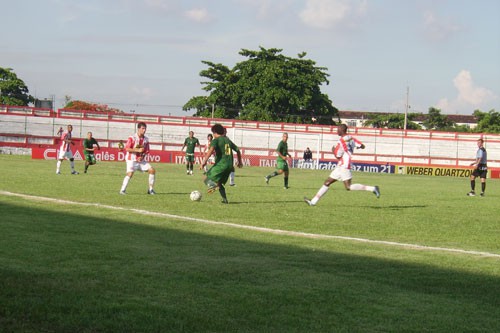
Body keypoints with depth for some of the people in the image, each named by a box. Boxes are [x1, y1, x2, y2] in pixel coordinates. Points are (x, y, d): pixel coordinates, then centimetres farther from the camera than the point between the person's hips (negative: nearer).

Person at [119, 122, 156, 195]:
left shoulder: (146, 139, 5)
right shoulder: (132, 138, -10)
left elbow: (147, 151, 10)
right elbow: (127, 149, -16)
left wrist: (142, 157, -9)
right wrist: (138, 150, -23)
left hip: (141, 160, 6)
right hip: (132, 159, -5)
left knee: (152, 170, -5)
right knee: (130, 173, -25)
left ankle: (151, 189, 4)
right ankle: (122, 190, -13)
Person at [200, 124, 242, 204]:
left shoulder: (216, 140, -2)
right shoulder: (228, 140, 19)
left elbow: (211, 150, -20)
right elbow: (237, 150, 26)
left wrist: (204, 161, -26)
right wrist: (240, 162, 40)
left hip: (220, 164, -7)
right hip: (229, 165, 7)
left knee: (206, 179, -2)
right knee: (219, 182, 20)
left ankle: (213, 185, -33)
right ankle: (225, 199, 8)